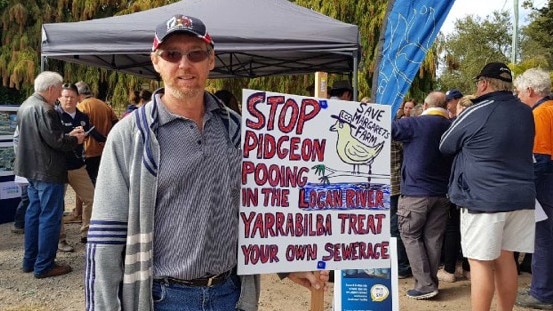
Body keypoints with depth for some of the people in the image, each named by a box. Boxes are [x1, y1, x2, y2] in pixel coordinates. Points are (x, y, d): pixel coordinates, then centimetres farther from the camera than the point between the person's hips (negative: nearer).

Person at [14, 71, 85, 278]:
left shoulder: (26, 105, 12)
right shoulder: (44, 109, -20)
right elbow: (56, 141, -23)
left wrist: (68, 135, 12)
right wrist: (75, 139, -6)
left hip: (32, 169, 10)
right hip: (48, 171, -10)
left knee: (34, 213, 17)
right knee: (50, 217, -2)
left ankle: (30, 261, 26)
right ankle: (44, 265, 4)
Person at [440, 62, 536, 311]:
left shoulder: (475, 113, -11)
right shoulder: (526, 112, 9)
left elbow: (445, 146, 3)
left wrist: (460, 117, 22)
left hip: (483, 199, -7)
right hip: (521, 196, 7)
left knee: (481, 262, 0)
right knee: (505, 258, 16)